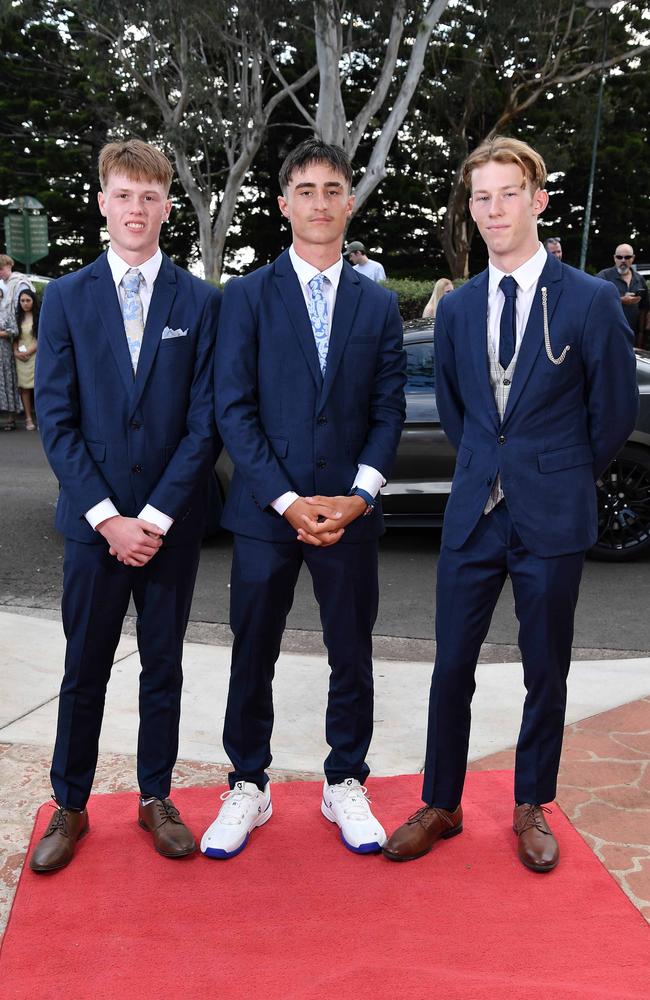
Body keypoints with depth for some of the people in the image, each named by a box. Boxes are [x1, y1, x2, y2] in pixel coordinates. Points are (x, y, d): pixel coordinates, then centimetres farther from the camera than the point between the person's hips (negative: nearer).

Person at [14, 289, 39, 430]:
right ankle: (28, 418, 3)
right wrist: (16, 352, -3)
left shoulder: (40, 317, 0)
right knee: (24, 387, 1)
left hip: (36, 356, -4)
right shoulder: (17, 318, 12)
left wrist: (28, 352, -11)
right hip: (20, 357, 4)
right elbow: (15, 337, 13)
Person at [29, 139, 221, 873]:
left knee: (162, 667, 12)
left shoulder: (200, 302, 0)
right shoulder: (66, 298, 2)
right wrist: (107, 517, -11)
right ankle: (70, 807, 25)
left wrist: (156, 515, -11)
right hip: (95, 523, 0)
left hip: (171, 524, 0)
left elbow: (204, 420, -4)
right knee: (84, 672, 9)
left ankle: (156, 798, 27)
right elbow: (57, 419, -3)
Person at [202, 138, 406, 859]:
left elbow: (388, 411, 4)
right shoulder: (247, 295, 1)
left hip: (350, 513, 2)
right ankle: (248, 788, 27)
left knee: (352, 658, 11)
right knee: (252, 658, 9)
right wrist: (288, 501, -14)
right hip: (265, 510, -1)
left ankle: (345, 786, 30)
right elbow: (234, 410, -6)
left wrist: (356, 496, -11)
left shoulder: (379, 304, 8)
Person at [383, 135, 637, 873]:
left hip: (551, 520, -3)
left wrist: (557, 480, 8)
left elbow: (614, 413, 1)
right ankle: (440, 806, 25)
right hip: (472, 513, 3)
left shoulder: (589, 300, -7)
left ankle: (531, 808, 30)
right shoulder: (457, 307, 6)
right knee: (451, 666, 8)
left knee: (545, 673, 10)